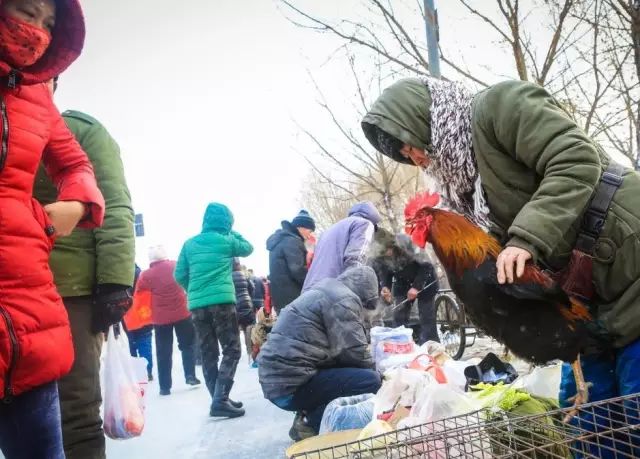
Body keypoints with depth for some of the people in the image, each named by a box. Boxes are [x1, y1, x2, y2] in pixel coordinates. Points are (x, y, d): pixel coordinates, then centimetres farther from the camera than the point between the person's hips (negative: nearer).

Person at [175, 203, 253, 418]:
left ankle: (219, 399, 16)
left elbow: (179, 275, 10)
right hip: (222, 301, -4)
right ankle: (220, 400, -11)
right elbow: (248, 248, 22)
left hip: (197, 305, 5)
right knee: (231, 350, 0)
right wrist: (232, 233, 29)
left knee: (208, 354, 11)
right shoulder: (226, 240, 4)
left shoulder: (189, 244, 12)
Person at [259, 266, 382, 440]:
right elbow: (355, 352, -12)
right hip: (291, 385, -10)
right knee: (371, 381, -15)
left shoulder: (325, 290, 21)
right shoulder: (344, 299, -8)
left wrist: (370, 368, 21)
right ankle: (313, 426, -3)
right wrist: (376, 371, 6)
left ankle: (312, 419, 11)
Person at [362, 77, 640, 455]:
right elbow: (508, 232, 13)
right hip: (593, 292, 9)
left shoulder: (498, 104, -11)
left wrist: (527, 239, -27)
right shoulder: (463, 167, 14)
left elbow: (578, 160, -21)